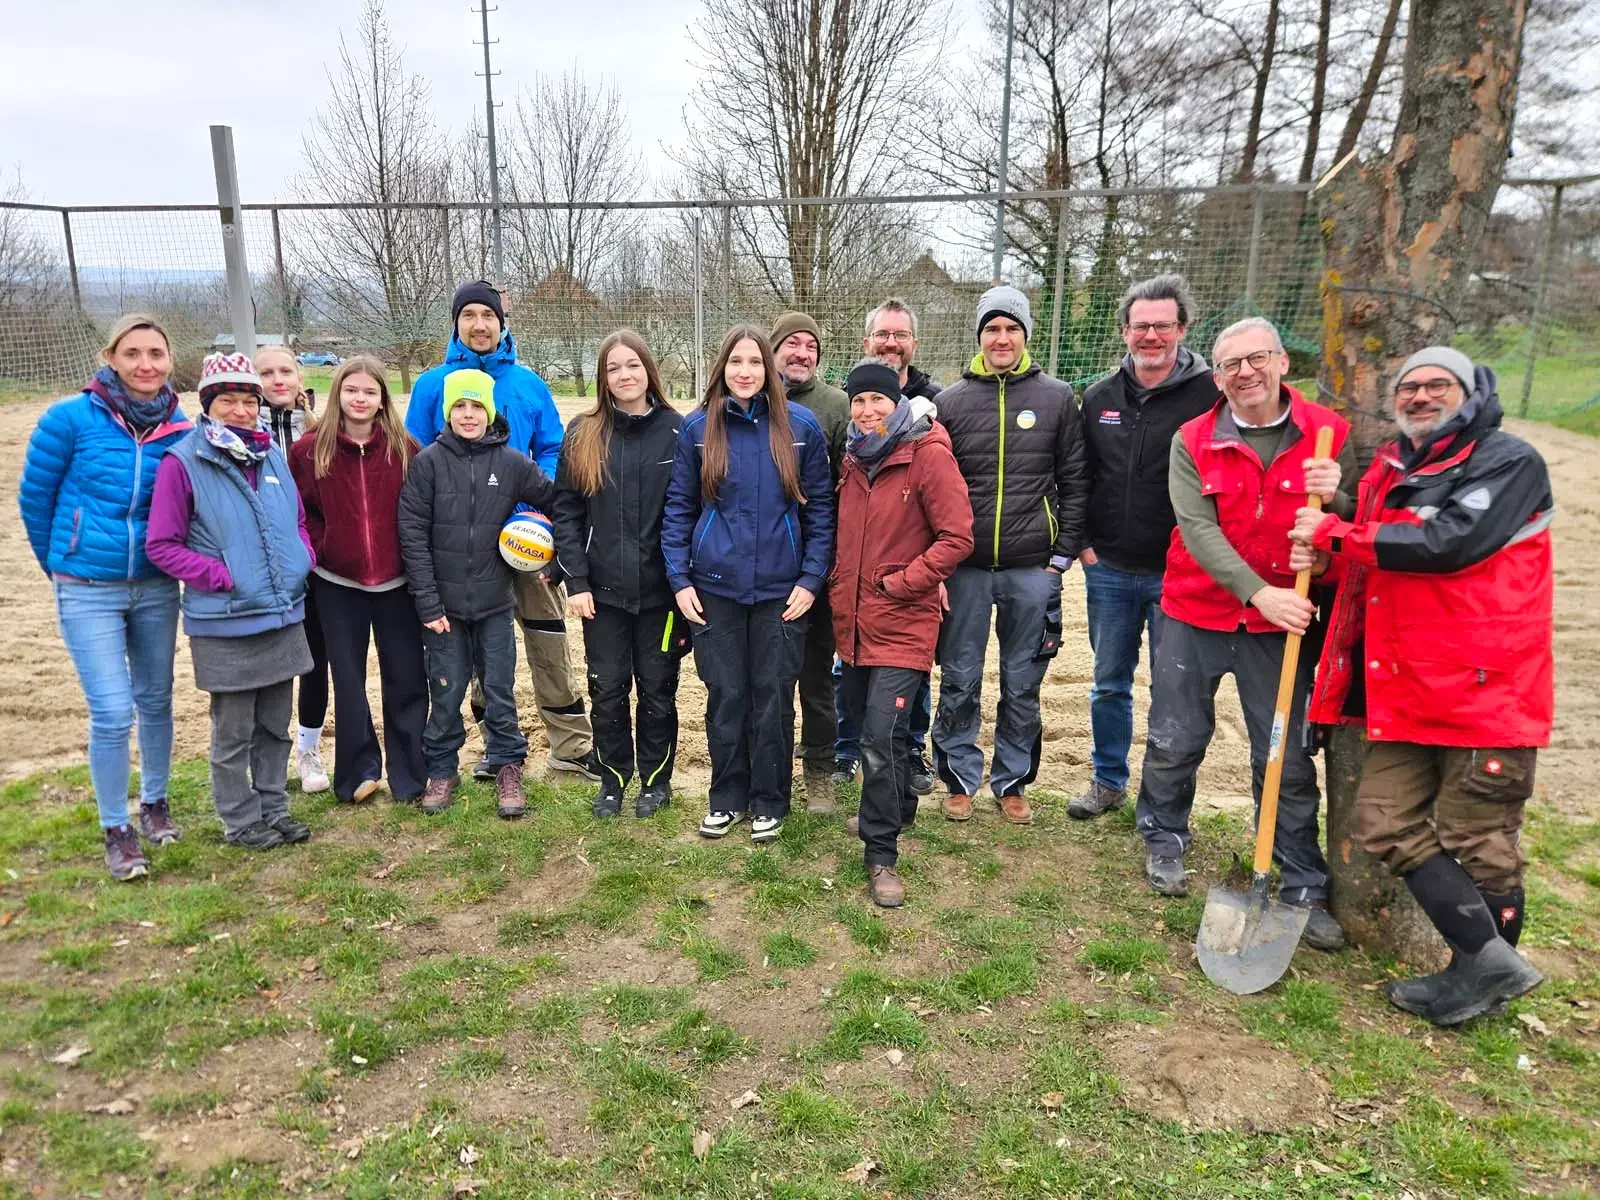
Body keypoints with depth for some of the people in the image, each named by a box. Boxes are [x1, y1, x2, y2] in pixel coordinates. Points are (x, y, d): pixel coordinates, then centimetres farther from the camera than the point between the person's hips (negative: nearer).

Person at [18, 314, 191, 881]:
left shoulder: (180, 428, -4)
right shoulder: (70, 418, -12)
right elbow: (34, 497, 0)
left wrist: (170, 559, 8)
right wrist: (61, 565, 10)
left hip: (156, 588, 3)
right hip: (88, 592, -3)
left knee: (155, 701, 13)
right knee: (112, 712, -5)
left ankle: (154, 803, 34)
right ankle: (116, 829, 14)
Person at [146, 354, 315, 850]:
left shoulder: (273, 455, 5)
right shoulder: (183, 463, -11)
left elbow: (298, 521, 17)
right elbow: (163, 545, -10)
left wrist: (302, 560, 0)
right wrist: (223, 575, -17)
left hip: (283, 616, 5)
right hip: (226, 624, -5)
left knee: (275, 724, 16)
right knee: (233, 732, 9)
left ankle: (274, 807, 31)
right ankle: (241, 821, 23)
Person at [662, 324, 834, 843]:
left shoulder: (801, 427, -2)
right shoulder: (698, 427, 0)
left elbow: (820, 508, 2)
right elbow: (678, 508, 4)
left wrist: (811, 578, -5)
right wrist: (679, 579, -3)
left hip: (781, 589, 0)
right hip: (715, 587, 1)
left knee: (773, 697, 9)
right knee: (725, 696, 10)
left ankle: (769, 802, 25)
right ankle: (726, 797, 27)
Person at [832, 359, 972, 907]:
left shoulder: (928, 455, -11)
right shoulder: (854, 459, 11)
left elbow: (957, 537, -13)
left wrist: (900, 582, -15)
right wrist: (840, 582, 10)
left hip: (903, 622, -7)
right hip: (854, 620, 7)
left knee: (881, 734, -11)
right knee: (866, 722, 17)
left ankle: (881, 852, 2)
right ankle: (896, 808, 40)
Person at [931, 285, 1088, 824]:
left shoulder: (1056, 398, 3)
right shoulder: (951, 400, 3)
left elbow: (1074, 482, 4)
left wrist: (1064, 554, -2)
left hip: (1033, 571, 0)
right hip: (966, 568, 0)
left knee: (1023, 684, 10)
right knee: (960, 681, 7)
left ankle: (1012, 780, 26)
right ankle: (960, 777, 24)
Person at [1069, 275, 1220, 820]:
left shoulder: (1209, 394, -7)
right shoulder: (1100, 397, 7)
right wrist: (1082, 541, 4)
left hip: (1178, 572, -4)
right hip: (1109, 570, 4)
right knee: (1109, 683, 15)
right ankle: (1108, 781, 32)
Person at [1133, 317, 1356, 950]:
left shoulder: (1328, 434, -3)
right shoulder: (1193, 442, -4)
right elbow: (1198, 528, -14)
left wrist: (1333, 498, -24)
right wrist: (1258, 592, -25)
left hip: (1282, 621, 0)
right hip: (1197, 613, 0)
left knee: (1288, 760, 6)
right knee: (1174, 742, 10)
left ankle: (1304, 890, 21)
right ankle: (1164, 842, 36)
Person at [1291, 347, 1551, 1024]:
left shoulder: (1508, 461, -6)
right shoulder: (1388, 473, 17)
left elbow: (1452, 542, -22)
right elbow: (1363, 564, 19)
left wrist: (1336, 534, -14)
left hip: (1485, 688, -7)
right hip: (1404, 690, 8)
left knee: (1477, 839, 3)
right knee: (1387, 825, 5)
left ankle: (1479, 969, 20)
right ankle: (1489, 960, 15)